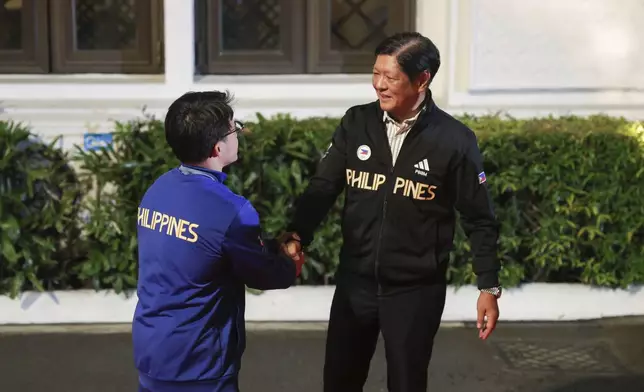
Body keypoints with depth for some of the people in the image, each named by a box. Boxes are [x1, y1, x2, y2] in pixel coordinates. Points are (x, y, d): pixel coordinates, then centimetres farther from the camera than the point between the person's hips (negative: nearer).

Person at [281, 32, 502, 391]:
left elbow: (480, 219, -4)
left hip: (416, 290, -3)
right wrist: (296, 237, -19)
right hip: (355, 282, 3)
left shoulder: (454, 140, -10)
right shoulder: (356, 123, -3)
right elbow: (322, 187, -2)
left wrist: (489, 287, -4)